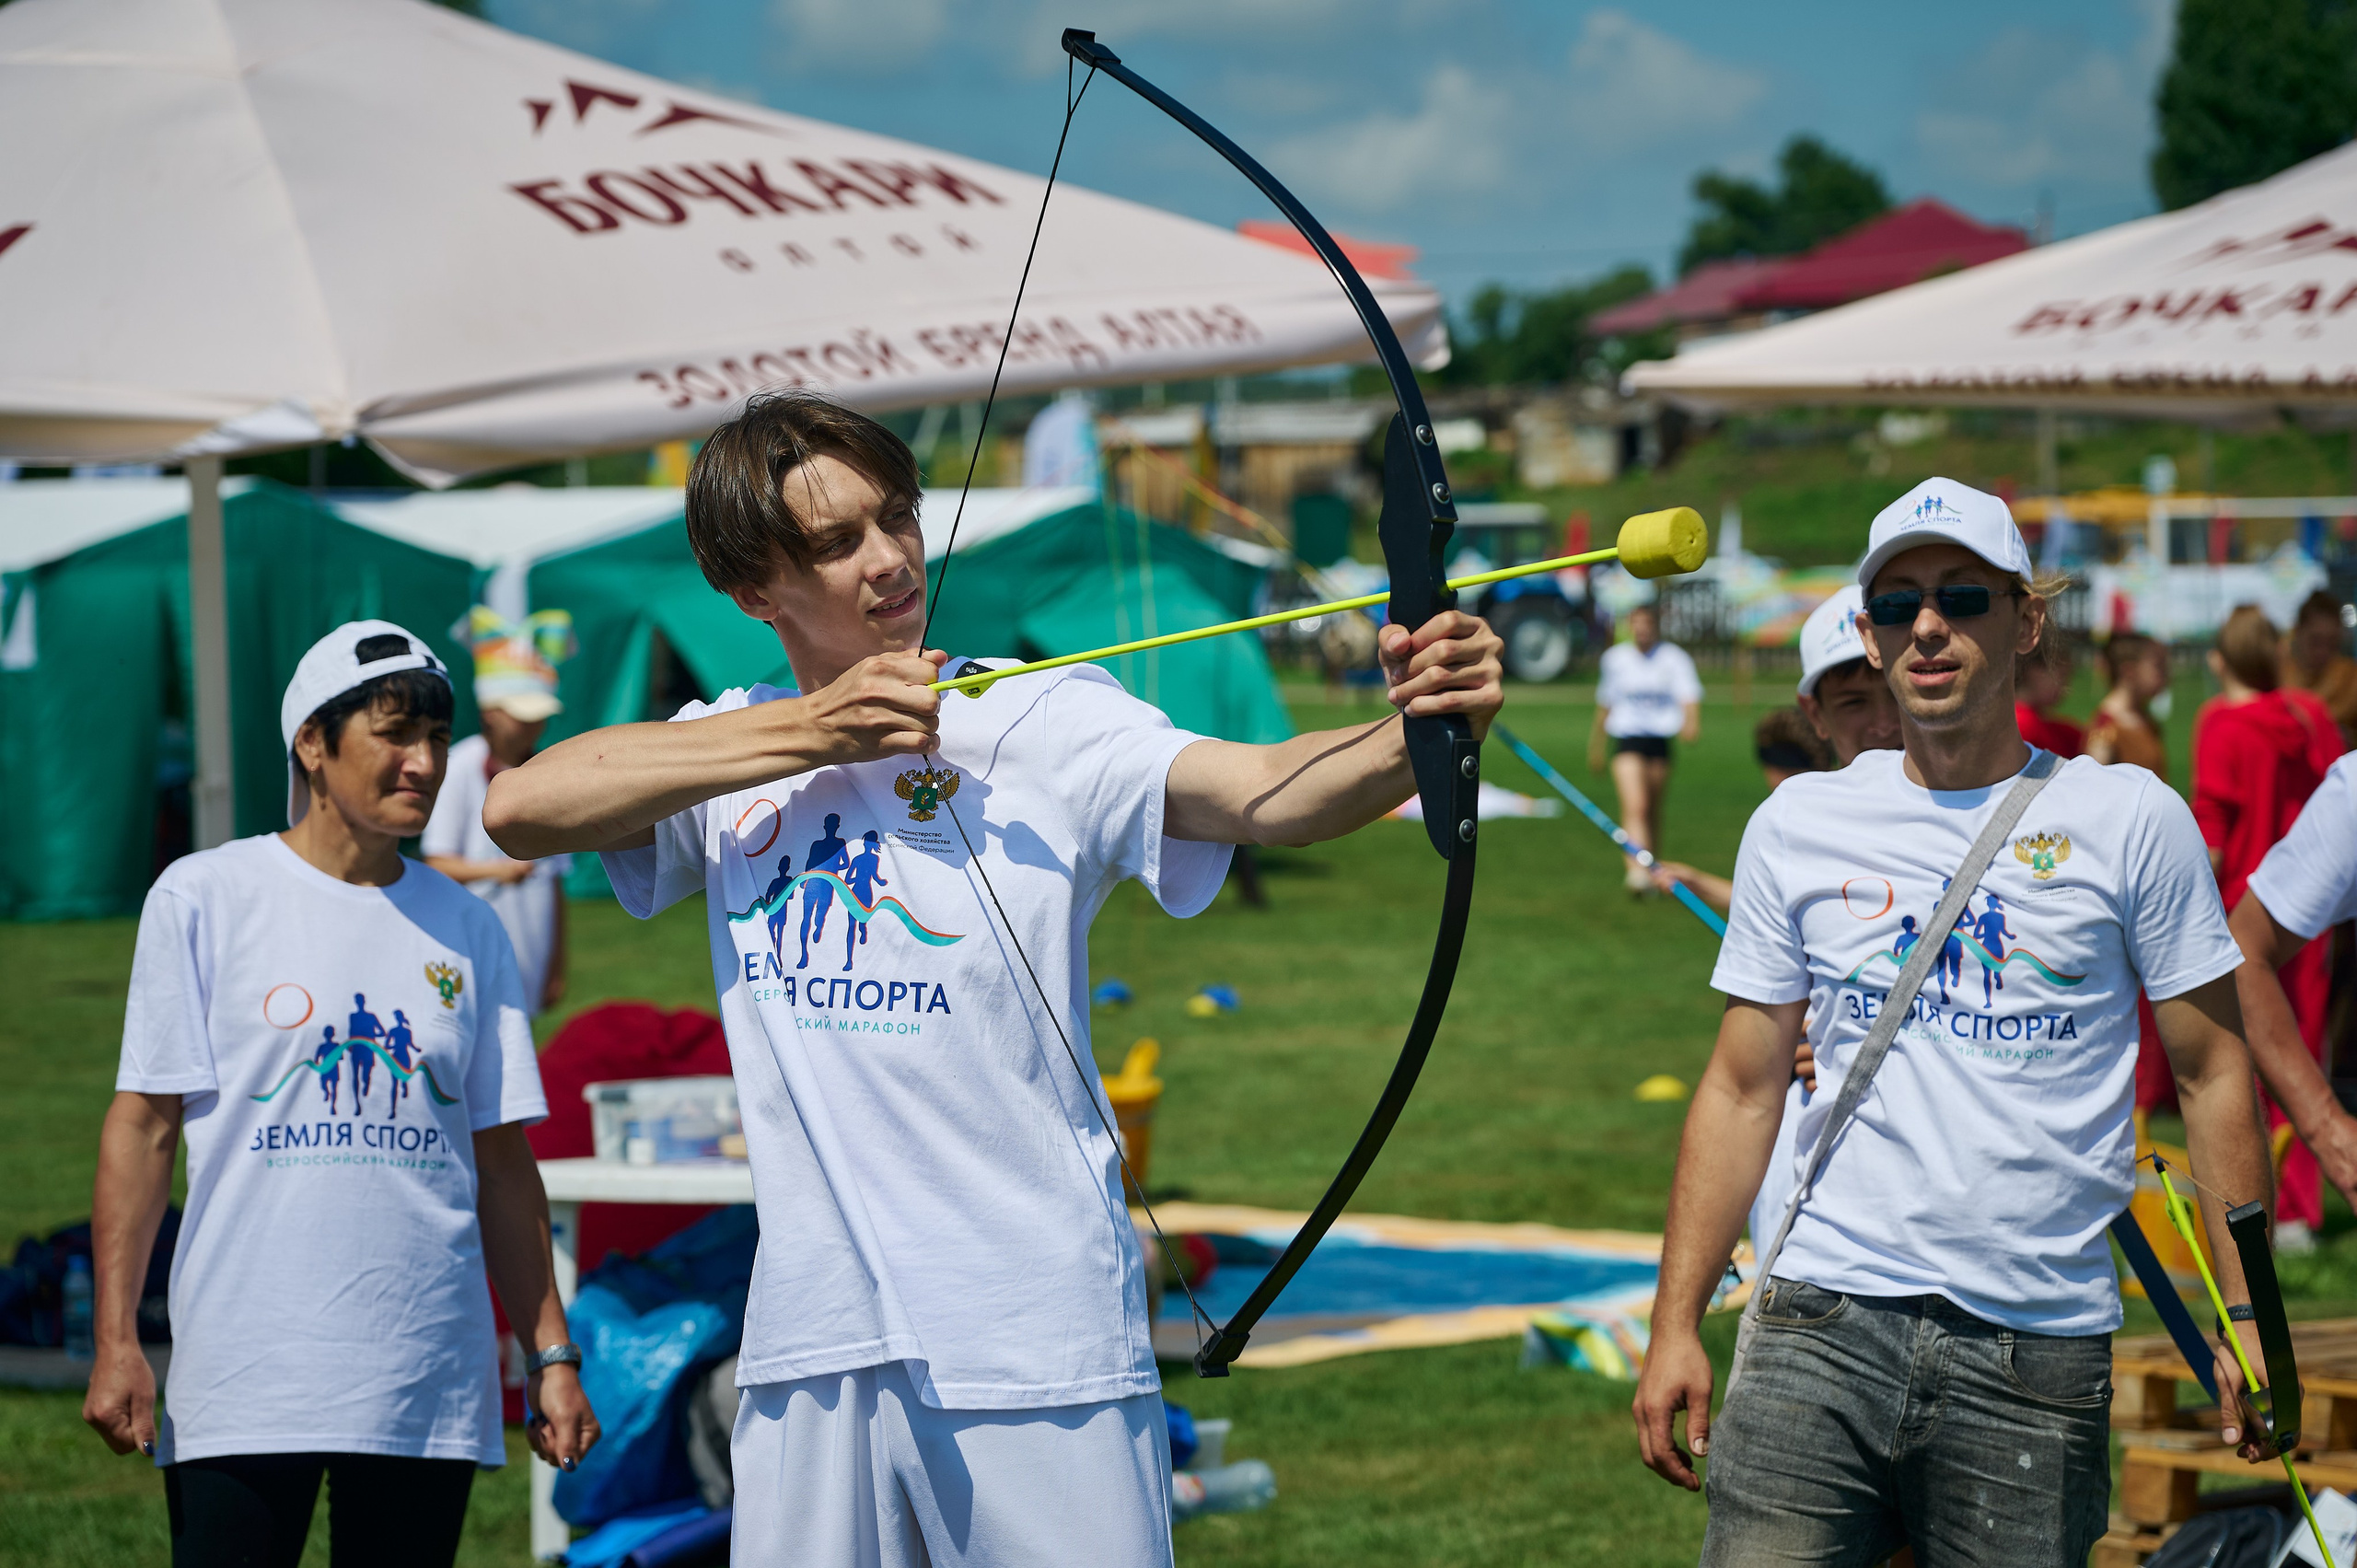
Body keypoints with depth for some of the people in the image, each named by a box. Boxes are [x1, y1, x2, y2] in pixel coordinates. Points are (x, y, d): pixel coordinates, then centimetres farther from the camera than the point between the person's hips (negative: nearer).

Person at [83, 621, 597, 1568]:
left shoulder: (466, 928, 12)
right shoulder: (202, 898, 2)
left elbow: (499, 1160, 14)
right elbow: (143, 1125, -1)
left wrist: (551, 1355, 9)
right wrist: (116, 1342, -8)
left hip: (432, 1387, 3)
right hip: (245, 1383, -3)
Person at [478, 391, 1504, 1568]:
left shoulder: (1038, 717, -2)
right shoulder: (725, 751, 10)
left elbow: (1262, 792, -17)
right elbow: (520, 807, -6)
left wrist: (1420, 736, -39)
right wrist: (813, 732, -10)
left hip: (1035, 1339, -3)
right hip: (811, 1349, 3)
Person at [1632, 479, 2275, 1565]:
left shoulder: (2132, 821, 4)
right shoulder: (1797, 824, 9)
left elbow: (2212, 1072, 7)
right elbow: (1742, 1088, 12)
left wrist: (2246, 1313, 1)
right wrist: (1675, 1324, 6)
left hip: (2040, 1353, -1)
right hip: (1825, 1328, 1)